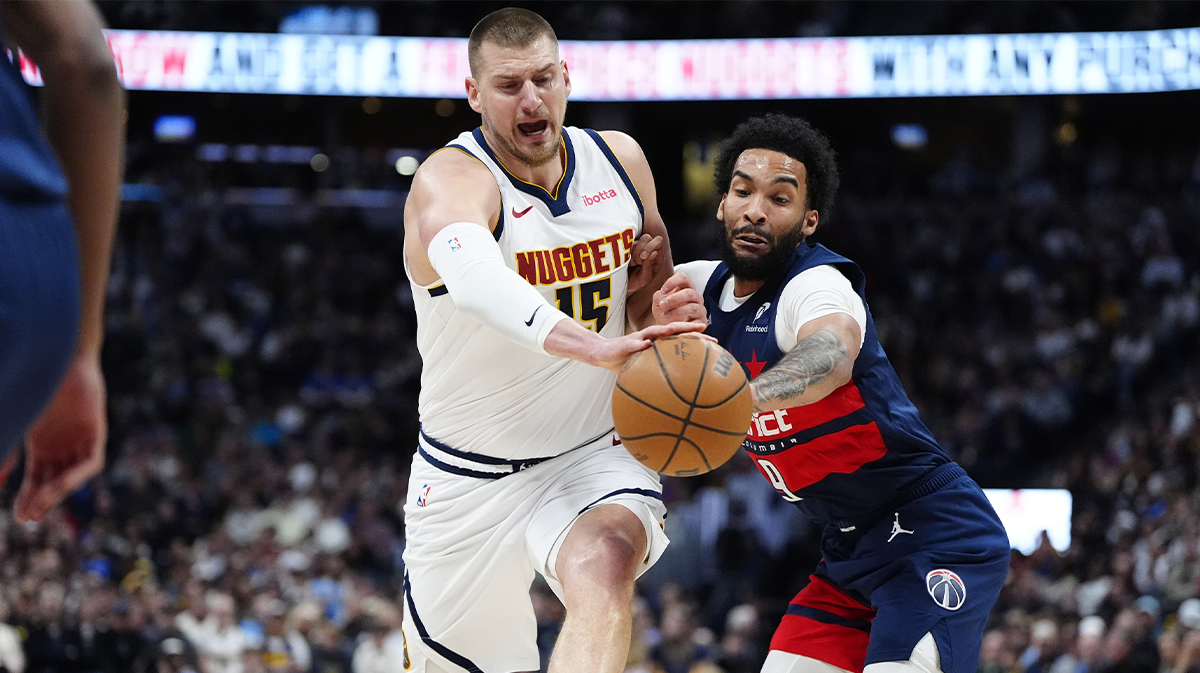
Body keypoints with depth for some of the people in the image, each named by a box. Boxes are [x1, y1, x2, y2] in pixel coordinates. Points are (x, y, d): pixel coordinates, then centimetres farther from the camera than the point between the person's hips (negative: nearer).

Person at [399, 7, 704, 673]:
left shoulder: (619, 159, -2)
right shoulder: (450, 181, -21)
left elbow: (649, 304, 17)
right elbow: (471, 276, -47)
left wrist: (658, 296, -9)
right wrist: (590, 346, -64)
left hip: (594, 456, 1)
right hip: (468, 478, -1)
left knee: (605, 566, -33)